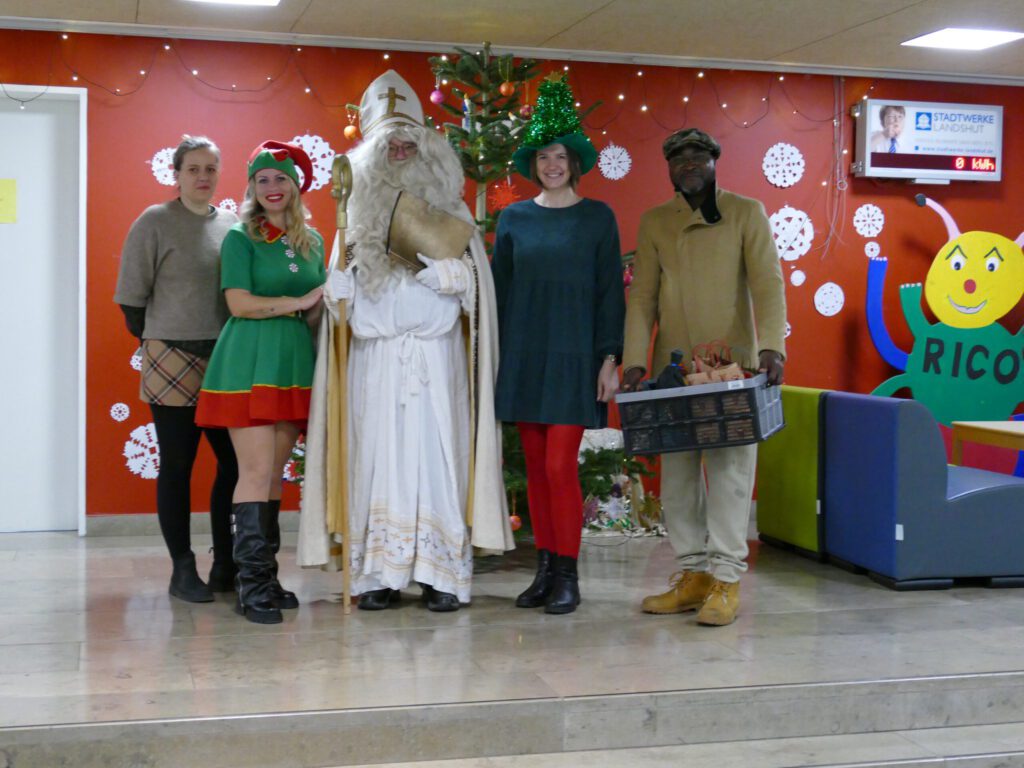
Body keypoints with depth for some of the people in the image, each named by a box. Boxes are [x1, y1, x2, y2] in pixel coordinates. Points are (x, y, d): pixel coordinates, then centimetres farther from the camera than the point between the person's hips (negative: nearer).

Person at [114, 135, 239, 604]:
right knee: (177, 466, 2)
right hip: (173, 365, -4)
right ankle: (182, 570, 10)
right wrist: (153, 340, 6)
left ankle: (225, 566, 16)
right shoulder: (156, 222, -3)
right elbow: (131, 295, -1)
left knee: (235, 460, 4)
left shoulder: (232, 225, 10)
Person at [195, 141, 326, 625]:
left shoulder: (311, 240, 16)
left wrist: (326, 305, -1)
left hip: (295, 364, 5)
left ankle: (266, 578, 11)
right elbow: (239, 302, -10)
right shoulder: (240, 237, 0)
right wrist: (297, 303, -12)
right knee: (256, 471, -10)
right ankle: (251, 585, -8)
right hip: (249, 362, -5)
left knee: (274, 475, 6)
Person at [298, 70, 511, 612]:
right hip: (376, 357, 1)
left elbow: (464, 282, -1)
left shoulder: (448, 213, 9)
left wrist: (420, 244, -11)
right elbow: (346, 293, 8)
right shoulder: (360, 219, 13)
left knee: (435, 452, -4)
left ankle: (442, 575, -1)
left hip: (436, 355, -1)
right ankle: (379, 575, 2)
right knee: (380, 454, -2)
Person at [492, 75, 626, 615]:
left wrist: (610, 359, -6)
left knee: (560, 465, -8)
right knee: (536, 467, 6)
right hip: (523, 356, 3)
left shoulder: (597, 218, 2)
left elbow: (610, 292, 1)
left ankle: (568, 577, 2)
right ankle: (545, 570, 15)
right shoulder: (514, 219, 8)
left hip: (573, 357, -3)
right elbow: (499, 290, 11)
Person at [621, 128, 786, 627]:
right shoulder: (654, 223, 12)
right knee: (677, 473, 5)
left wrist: (771, 347, -20)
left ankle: (725, 579, 0)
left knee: (729, 468, -5)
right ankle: (692, 575, 13)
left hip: (732, 365, -3)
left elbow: (768, 283, -6)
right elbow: (642, 296, 7)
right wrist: (634, 360, -5)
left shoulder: (746, 213, 4)